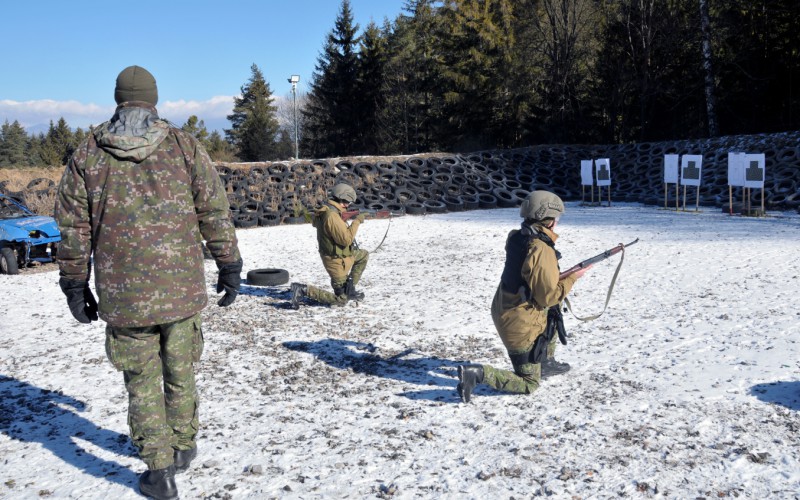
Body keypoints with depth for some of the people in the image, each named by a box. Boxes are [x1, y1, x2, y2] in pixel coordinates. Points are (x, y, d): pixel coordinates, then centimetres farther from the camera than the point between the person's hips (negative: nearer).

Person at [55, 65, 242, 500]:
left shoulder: (87, 153, 2)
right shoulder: (184, 146, 0)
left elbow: (73, 228, 4)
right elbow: (215, 213, 0)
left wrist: (75, 284, 13)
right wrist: (229, 267, 9)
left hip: (123, 295, 0)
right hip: (183, 287, 1)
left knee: (142, 381, 10)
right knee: (180, 373, 17)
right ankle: (183, 447, 33)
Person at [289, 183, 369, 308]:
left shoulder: (326, 210, -1)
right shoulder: (332, 216, -30)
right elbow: (346, 239, -32)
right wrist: (357, 222, -22)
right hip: (337, 261, -10)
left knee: (364, 255, 29)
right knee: (341, 300, 1)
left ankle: (349, 289, 25)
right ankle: (303, 290, -8)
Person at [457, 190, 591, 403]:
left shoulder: (516, 237, -1)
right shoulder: (542, 251, -26)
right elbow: (549, 297, -20)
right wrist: (572, 278, -8)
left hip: (502, 311, 9)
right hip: (520, 325, -8)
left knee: (555, 314, 32)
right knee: (529, 384, 5)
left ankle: (546, 362, 38)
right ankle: (478, 373, -10)